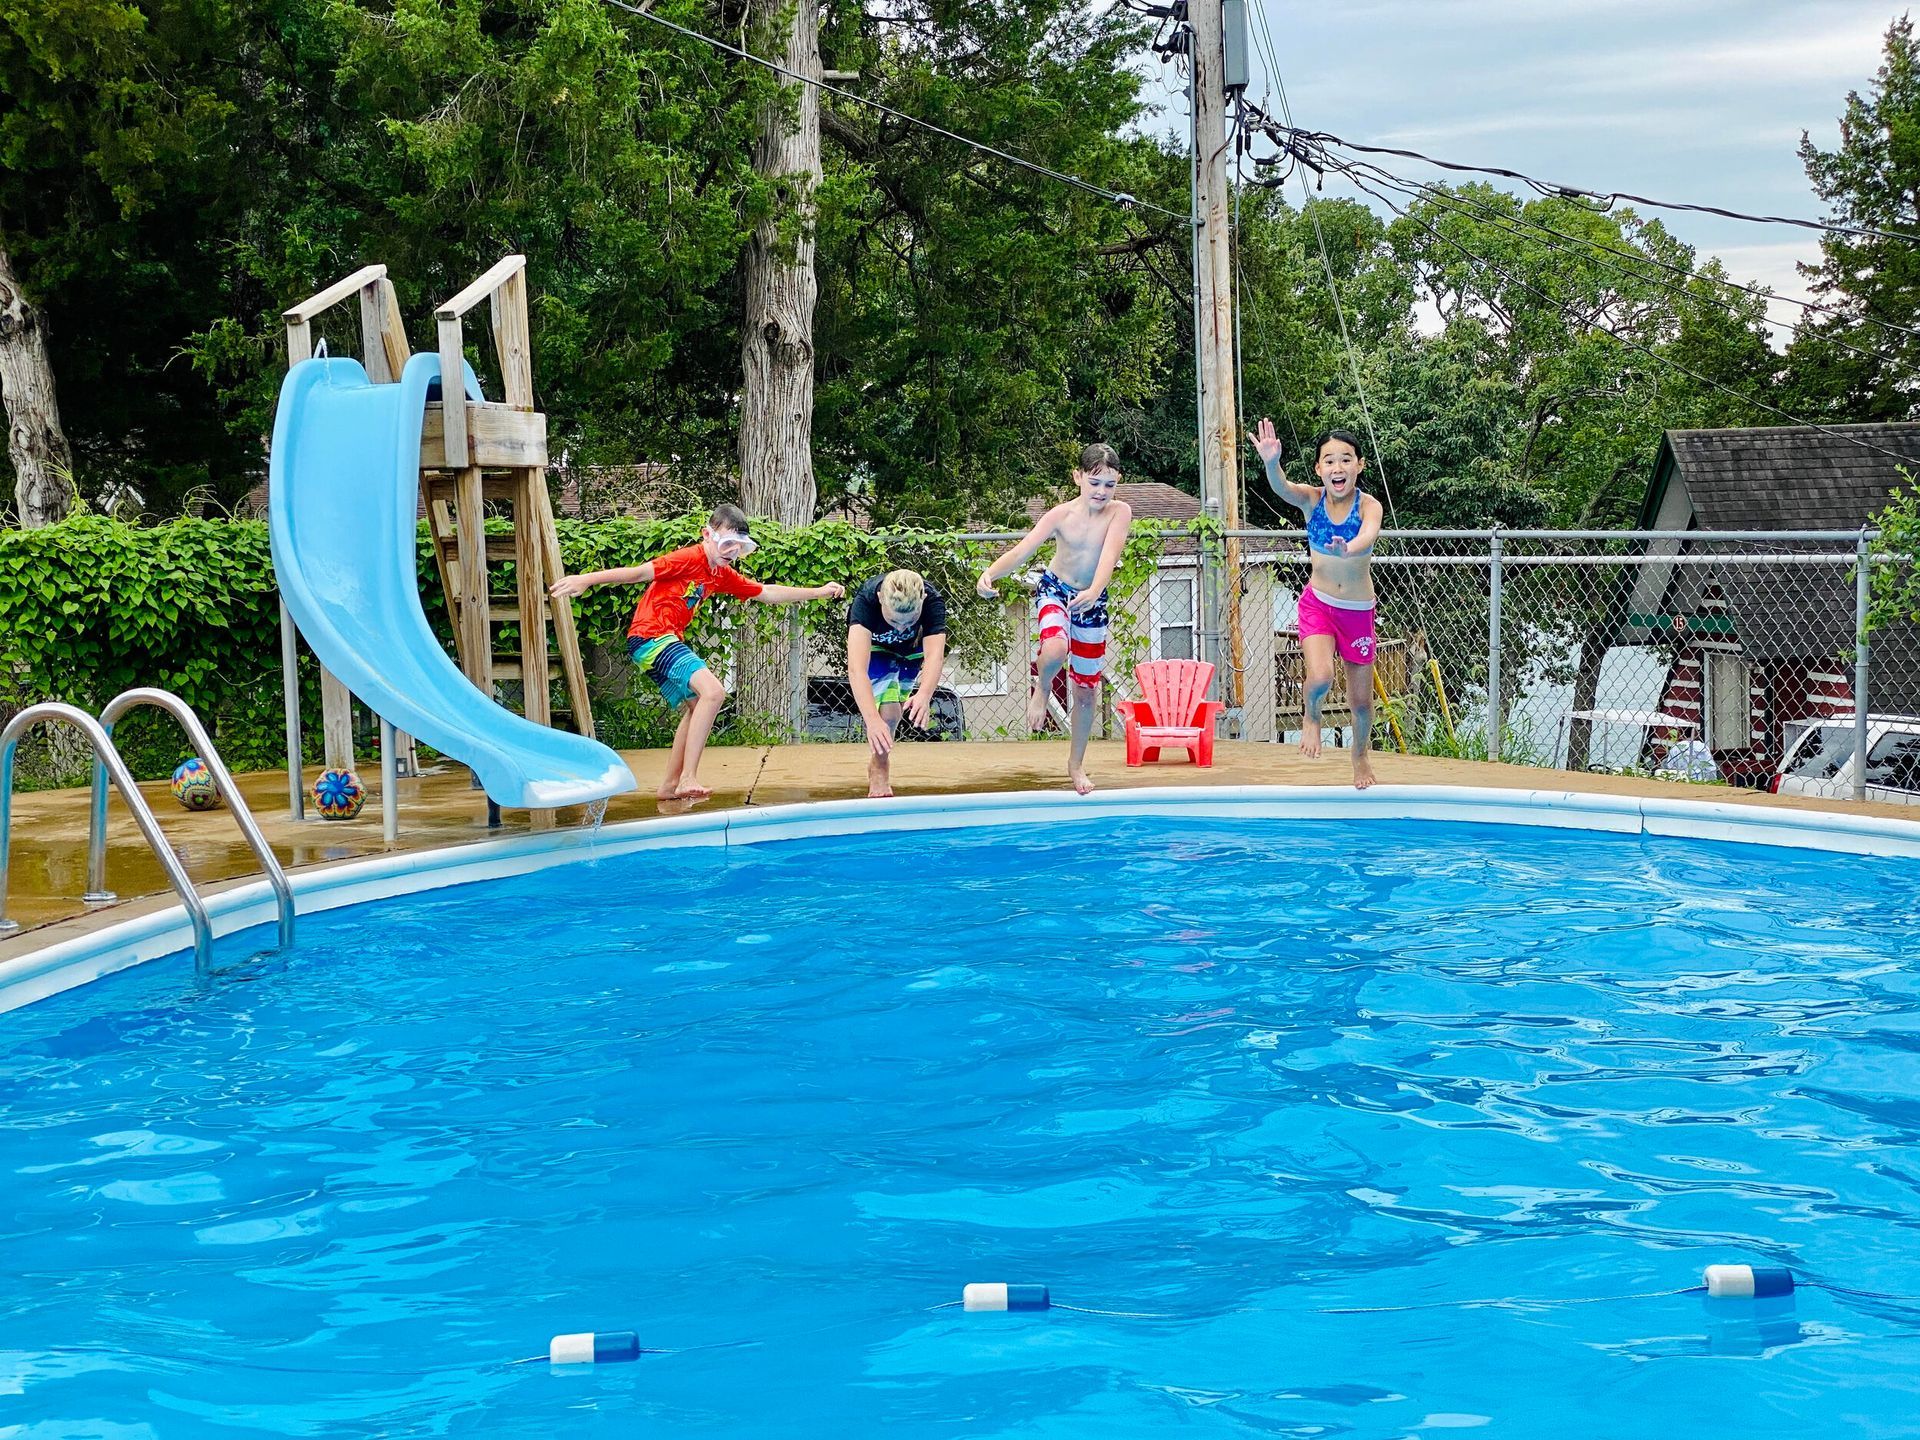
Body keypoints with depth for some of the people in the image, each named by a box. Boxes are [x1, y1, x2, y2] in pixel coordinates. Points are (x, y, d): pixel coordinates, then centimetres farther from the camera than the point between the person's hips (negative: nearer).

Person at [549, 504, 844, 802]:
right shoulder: (689, 558, -12)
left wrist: (818, 592, 24)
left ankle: (671, 784, 23)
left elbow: (768, 593, 23)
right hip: (651, 636, -10)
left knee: (695, 708, 17)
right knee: (713, 691, -22)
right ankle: (688, 778, -22)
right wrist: (586, 580, -22)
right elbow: (637, 573, -17)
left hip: (667, 643, 10)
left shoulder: (723, 575, 15)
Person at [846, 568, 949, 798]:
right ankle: (878, 772, 5)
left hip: (912, 650, 3)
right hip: (875, 647, -2)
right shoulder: (865, 600, -45)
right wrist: (872, 719, -70)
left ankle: (877, 761, 38)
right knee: (887, 709, -19)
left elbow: (934, 656, -53)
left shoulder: (933, 602, -40)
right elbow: (856, 667, -56)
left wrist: (924, 695, -75)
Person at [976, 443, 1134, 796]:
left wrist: (1094, 591, -52)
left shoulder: (1119, 512, -18)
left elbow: (1110, 553, -33)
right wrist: (990, 573, -46)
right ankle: (1042, 689, 0)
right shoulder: (1061, 515, -19)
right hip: (1055, 590, -2)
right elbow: (1022, 550, -27)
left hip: (1092, 600, 2)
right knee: (1055, 649, -36)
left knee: (1087, 688, 9)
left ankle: (1076, 763, 28)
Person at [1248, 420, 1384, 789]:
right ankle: (1311, 717, 10)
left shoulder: (1369, 506, -17)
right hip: (1317, 604, 0)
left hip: (1358, 610, 0)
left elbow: (1369, 535, -38)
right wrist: (1271, 463, -56)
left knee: (1360, 700, 10)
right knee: (1320, 677, -26)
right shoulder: (1312, 499, -12)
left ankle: (1362, 752, 42)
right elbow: (1282, 488, -33)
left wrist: (1349, 549, -62)